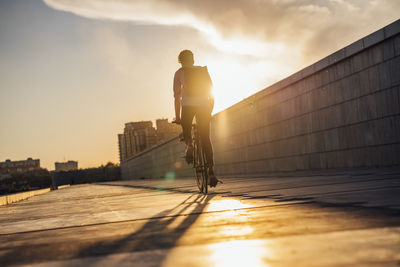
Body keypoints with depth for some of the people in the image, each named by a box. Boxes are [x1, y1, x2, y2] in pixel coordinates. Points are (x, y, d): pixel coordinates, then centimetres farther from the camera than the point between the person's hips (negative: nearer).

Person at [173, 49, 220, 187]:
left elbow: (177, 96, 9)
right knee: (205, 138, 4)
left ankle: (189, 144, -15)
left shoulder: (179, 73, 16)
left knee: (186, 130, 21)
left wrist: (177, 116, 10)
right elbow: (211, 93, 21)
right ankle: (211, 172, -7)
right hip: (204, 105, 2)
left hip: (187, 105, -2)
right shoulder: (203, 70, 24)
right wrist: (209, 112, 25)